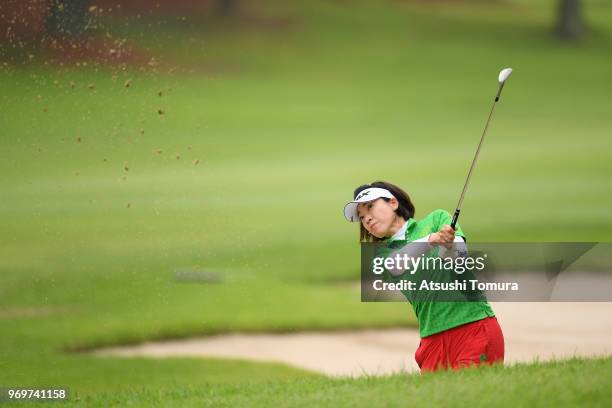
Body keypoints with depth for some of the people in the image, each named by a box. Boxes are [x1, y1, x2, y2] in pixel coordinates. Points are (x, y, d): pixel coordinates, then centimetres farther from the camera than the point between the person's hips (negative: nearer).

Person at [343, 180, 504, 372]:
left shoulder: (437, 219, 12)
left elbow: (460, 251, -6)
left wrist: (449, 245, -29)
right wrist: (432, 240, -25)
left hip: (473, 322, -3)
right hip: (433, 337, 3)